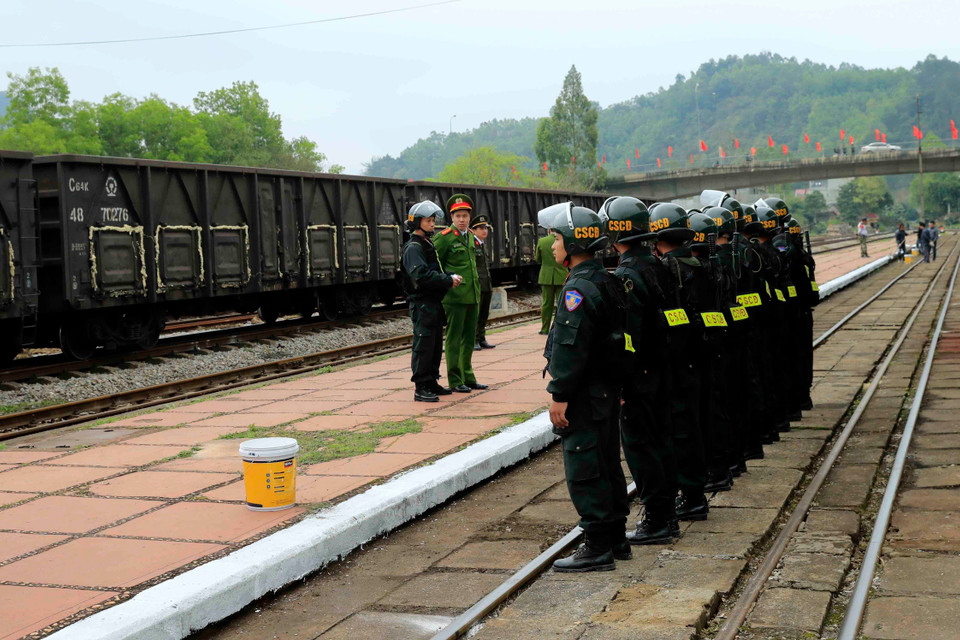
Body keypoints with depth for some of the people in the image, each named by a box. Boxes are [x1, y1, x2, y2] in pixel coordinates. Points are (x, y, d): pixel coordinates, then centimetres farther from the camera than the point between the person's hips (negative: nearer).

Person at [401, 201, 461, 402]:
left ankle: (431, 382, 22)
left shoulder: (428, 245, 19)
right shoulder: (413, 248, -12)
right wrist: (449, 280, -20)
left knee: (436, 344, 13)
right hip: (422, 304, -10)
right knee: (423, 346, -8)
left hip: (434, 303, 10)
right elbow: (422, 275, -24)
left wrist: (450, 277, 2)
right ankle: (421, 388, -5)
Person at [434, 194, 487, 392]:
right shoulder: (445, 237, -9)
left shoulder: (470, 236, 14)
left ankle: (468, 377, 22)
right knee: (454, 338, -1)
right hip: (454, 296, -7)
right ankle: (454, 380, 5)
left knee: (469, 338, 13)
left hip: (472, 295, 7)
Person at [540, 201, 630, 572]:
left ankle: (597, 548, 0)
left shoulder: (579, 288, -18)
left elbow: (571, 347, -23)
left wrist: (560, 395, -20)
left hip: (584, 394, -10)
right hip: (607, 389, 10)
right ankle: (616, 538, 25)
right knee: (606, 463, 16)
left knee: (584, 470, -4)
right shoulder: (605, 281, 13)